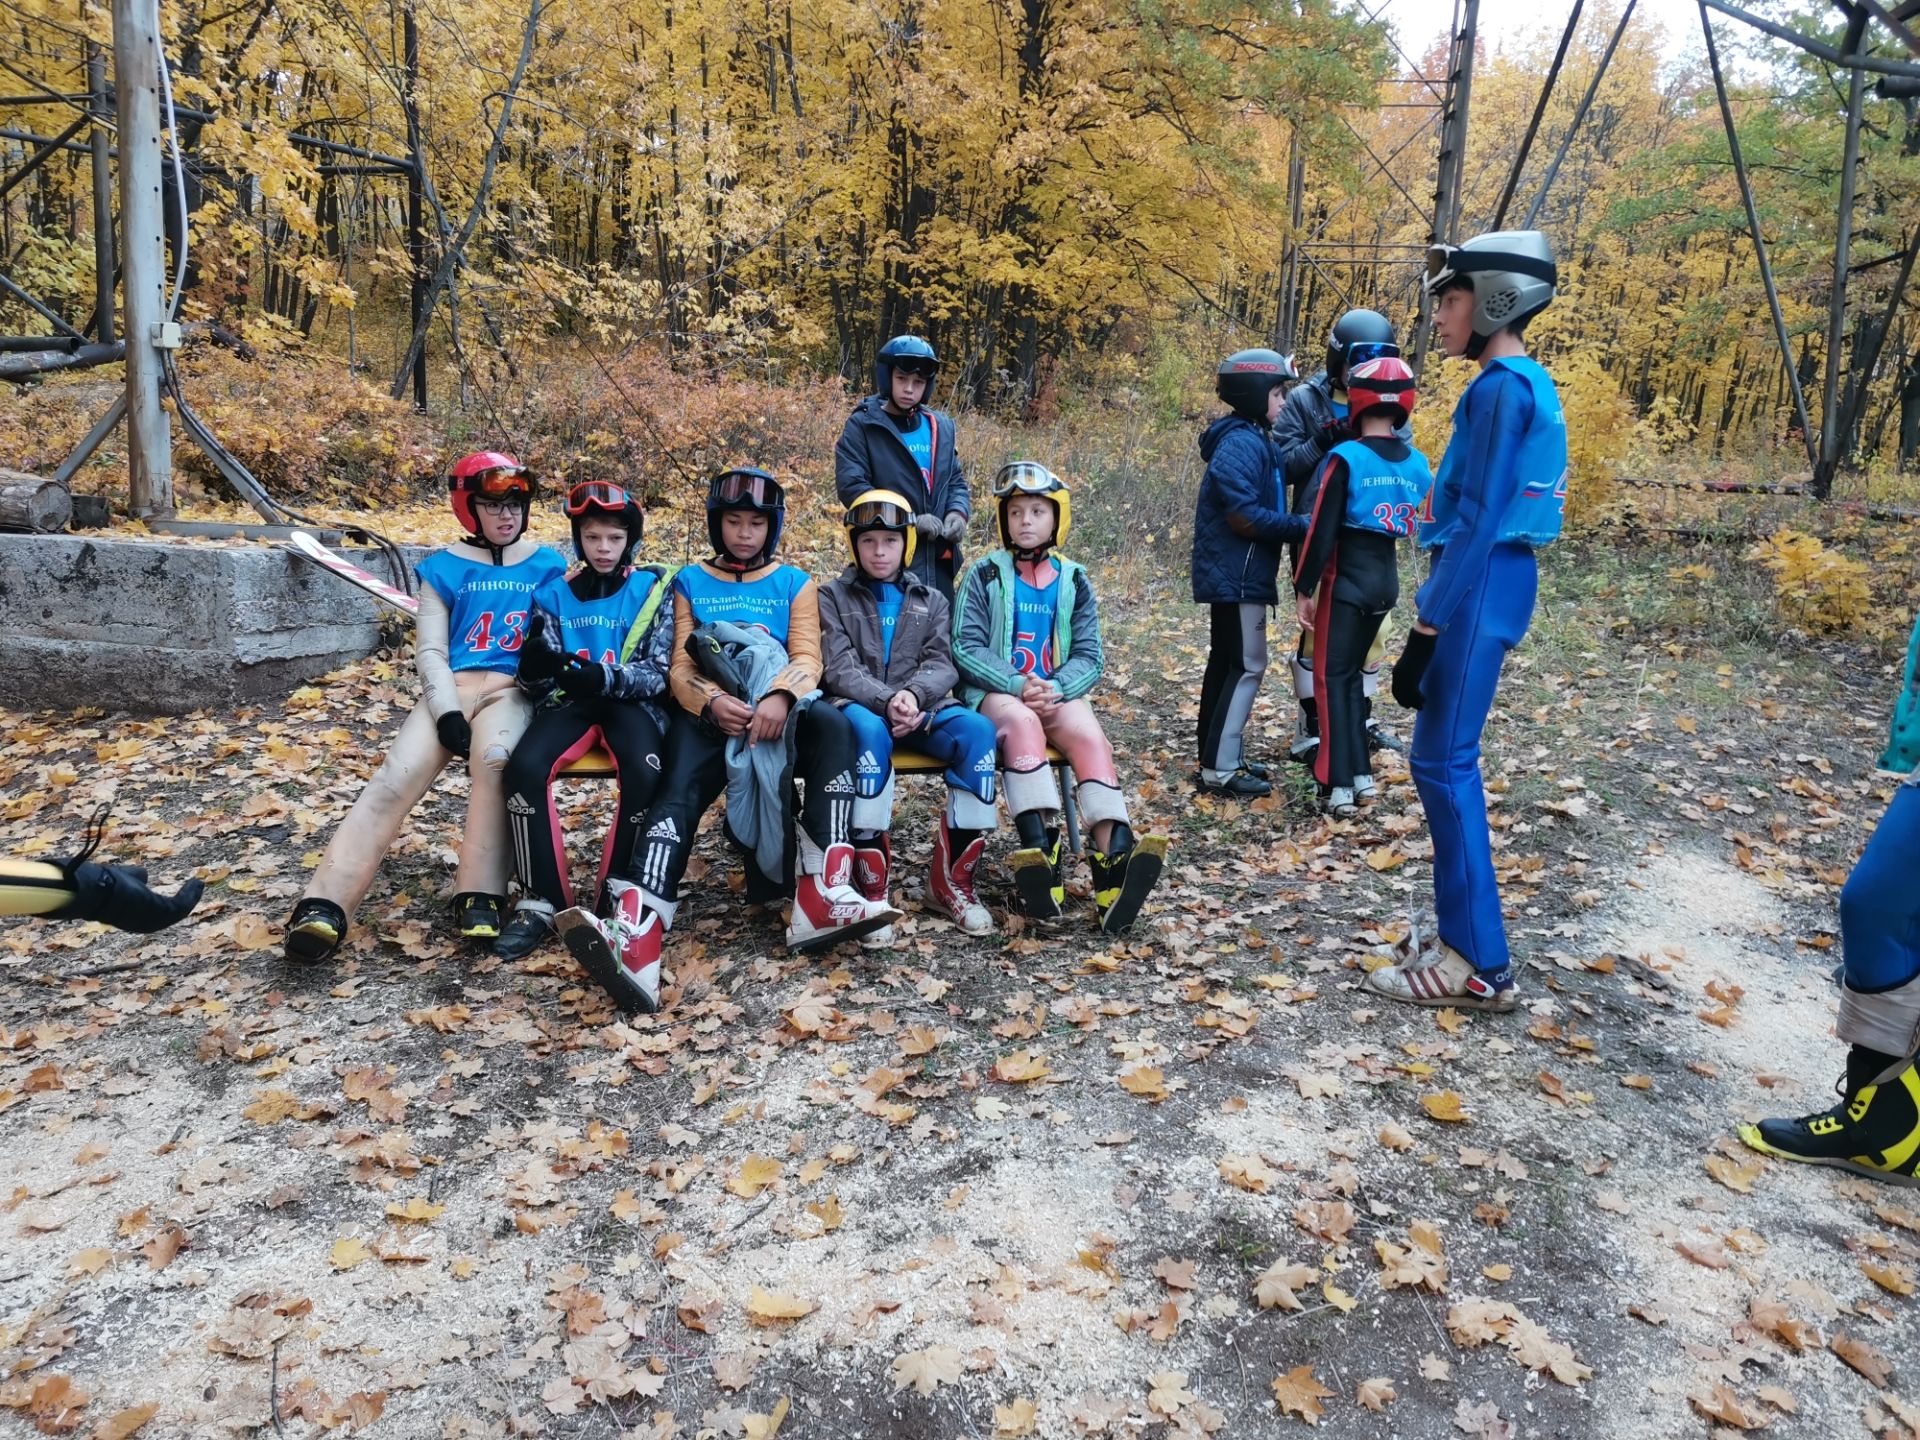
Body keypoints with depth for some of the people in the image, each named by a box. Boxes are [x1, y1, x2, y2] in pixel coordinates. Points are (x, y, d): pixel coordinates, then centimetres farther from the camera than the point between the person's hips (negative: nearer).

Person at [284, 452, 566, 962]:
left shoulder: (548, 565, 15)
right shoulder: (444, 567, 13)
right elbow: (430, 650, 6)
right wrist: (447, 713, -11)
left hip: (514, 690, -1)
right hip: (451, 689, 1)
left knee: (494, 758, -36)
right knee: (395, 777, -24)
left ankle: (480, 899, -34)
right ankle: (324, 906, -31)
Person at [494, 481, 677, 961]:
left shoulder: (652, 589, 4)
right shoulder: (555, 593, 11)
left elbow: (658, 673, -4)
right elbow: (534, 681, 7)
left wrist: (606, 677, -24)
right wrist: (536, 664, -19)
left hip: (632, 703, -2)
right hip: (569, 702, 2)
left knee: (644, 774, -34)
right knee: (525, 767, -29)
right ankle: (543, 901, -18)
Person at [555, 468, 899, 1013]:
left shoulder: (795, 583, 20)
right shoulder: (690, 581, 20)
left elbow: (807, 659, 4)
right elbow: (681, 667, 8)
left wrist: (781, 695, -22)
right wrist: (713, 701, -18)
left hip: (776, 712, 1)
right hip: (708, 713, 0)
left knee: (834, 726, -33)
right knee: (678, 785, -31)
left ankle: (823, 894, -42)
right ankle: (636, 933, -54)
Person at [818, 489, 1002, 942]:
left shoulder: (930, 600, 19)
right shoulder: (833, 597, 11)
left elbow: (942, 665, 5)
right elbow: (840, 669, -3)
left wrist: (912, 694, -19)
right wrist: (886, 701, -23)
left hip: (919, 709, 3)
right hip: (858, 708, -3)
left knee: (978, 729, -29)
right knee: (870, 731, -40)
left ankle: (953, 876, -21)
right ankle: (871, 883, -36)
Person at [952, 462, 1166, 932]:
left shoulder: (1073, 581, 14)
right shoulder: (984, 574, 6)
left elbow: (1089, 656, 8)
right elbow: (965, 646, -3)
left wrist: (1056, 689, -13)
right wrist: (1018, 686, -18)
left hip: (1058, 694, 3)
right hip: (995, 693, -2)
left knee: (1090, 734, -29)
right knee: (1022, 721, -37)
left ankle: (1115, 859, -45)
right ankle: (1042, 851, -52)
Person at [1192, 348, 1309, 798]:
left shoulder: (1253, 440, 16)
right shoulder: (1242, 444, -16)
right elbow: (1243, 516, -23)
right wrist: (1301, 525, -18)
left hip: (1233, 575, 11)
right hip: (1236, 576, -11)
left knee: (1226, 663, 14)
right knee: (1247, 665, -8)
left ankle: (1220, 756, 23)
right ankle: (1219, 769, -5)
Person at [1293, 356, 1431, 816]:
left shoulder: (1346, 457, -13)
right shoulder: (1417, 463, 6)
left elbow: (1321, 529, -12)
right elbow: (1420, 526, 13)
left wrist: (1303, 588, -7)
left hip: (1347, 580, -6)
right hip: (1387, 580, 6)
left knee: (1331, 676, 1)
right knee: (1351, 673, 18)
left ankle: (1339, 785, -3)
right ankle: (1361, 775, 18)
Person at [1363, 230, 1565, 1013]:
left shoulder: (1500, 388, -13)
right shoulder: (1528, 385, 18)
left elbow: (1477, 523, -19)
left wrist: (1424, 633, -19)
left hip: (1478, 590, -10)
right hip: (1493, 585, 10)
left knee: (1444, 763, -6)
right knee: (1443, 760, 13)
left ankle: (1480, 965, 0)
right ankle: (1466, 940, 20)